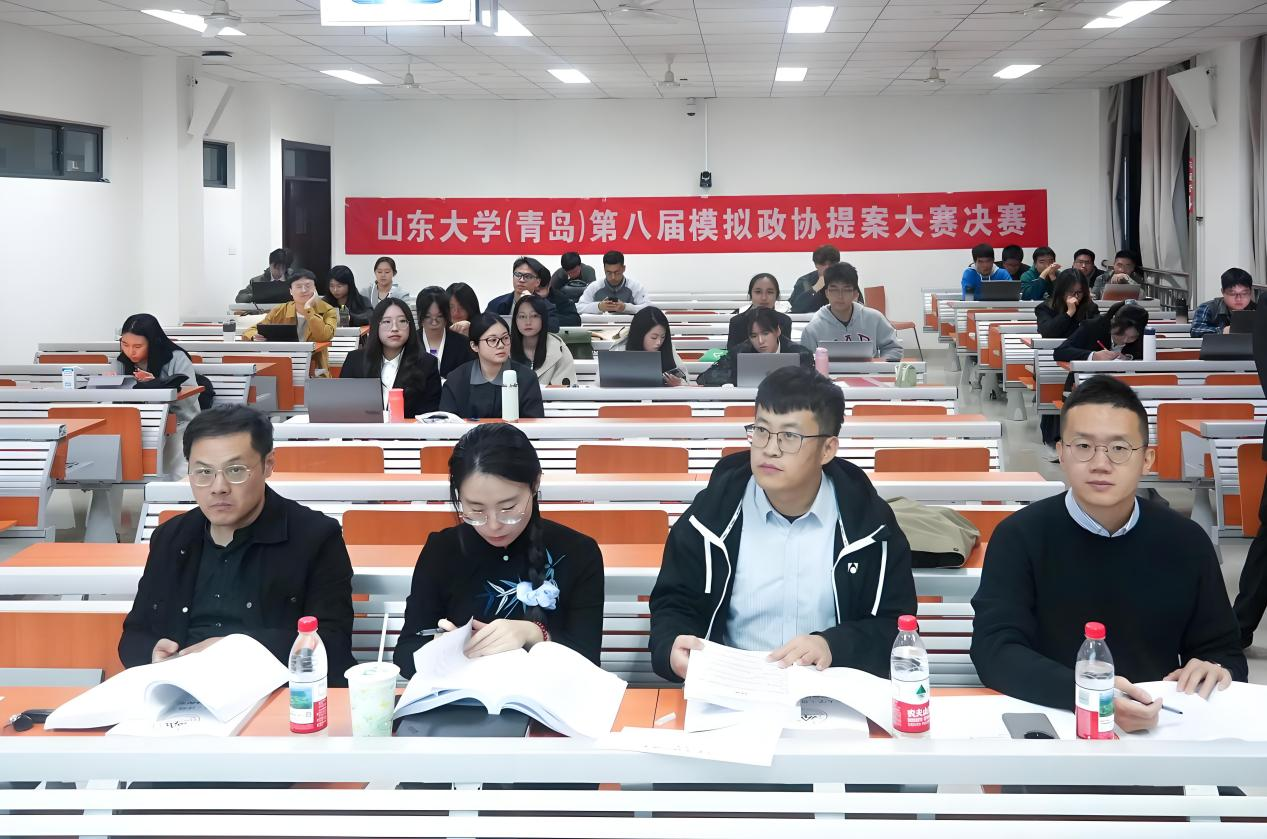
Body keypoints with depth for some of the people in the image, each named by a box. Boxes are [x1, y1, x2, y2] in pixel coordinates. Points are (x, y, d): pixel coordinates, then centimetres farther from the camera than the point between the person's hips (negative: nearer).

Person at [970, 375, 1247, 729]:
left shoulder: (1186, 542, 3)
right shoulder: (1020, 536, -5)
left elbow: (1224, 651, 13)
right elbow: (994, 650, -16)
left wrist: (1217, 671, -11)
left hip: (1161, 727, 3)